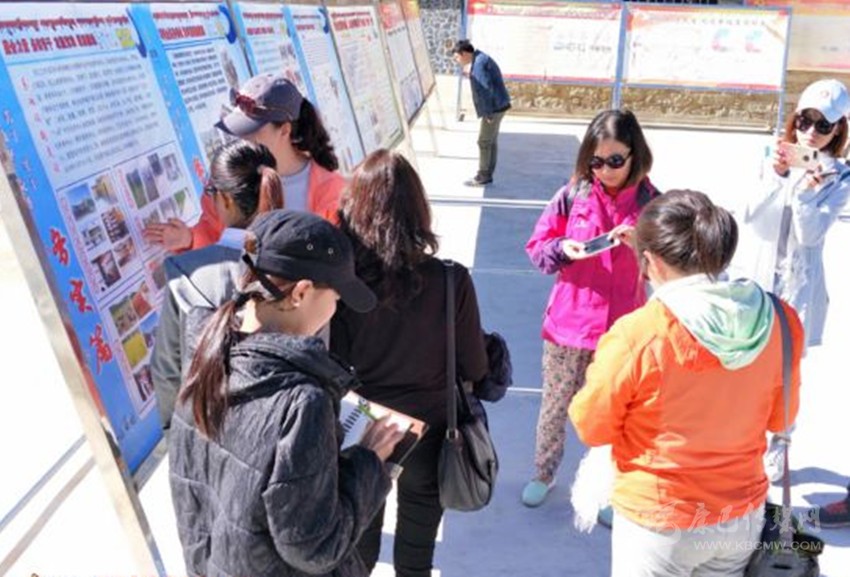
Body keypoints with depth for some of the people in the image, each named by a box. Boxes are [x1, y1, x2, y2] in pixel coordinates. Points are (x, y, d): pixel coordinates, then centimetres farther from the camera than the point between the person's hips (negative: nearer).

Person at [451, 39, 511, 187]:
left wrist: (488, 113, -20)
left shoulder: (478, 64, -18)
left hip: (494, 108, -10)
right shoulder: (482, 59, 14)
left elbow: (487, 88, -24)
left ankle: (482, 177, 5)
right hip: (498, 106, 10)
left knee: (484, 142, -2)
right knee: (491, 141, 14)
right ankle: (487, 174, 22)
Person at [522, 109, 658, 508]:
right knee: (555, 405, 16)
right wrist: (562, 249, -18)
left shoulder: (651, 202, -4)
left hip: (622, 329, -1)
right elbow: (537, 247, 2)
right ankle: (544, 473, 38)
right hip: (568, 325, 1)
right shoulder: (572, 197, -4)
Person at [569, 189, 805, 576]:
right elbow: (780, 417, 4)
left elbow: (591, 427, -11)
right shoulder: (780, 320, -11)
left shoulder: (636, 336, -26)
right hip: (743, 518, 4)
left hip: (659, 525, -4)